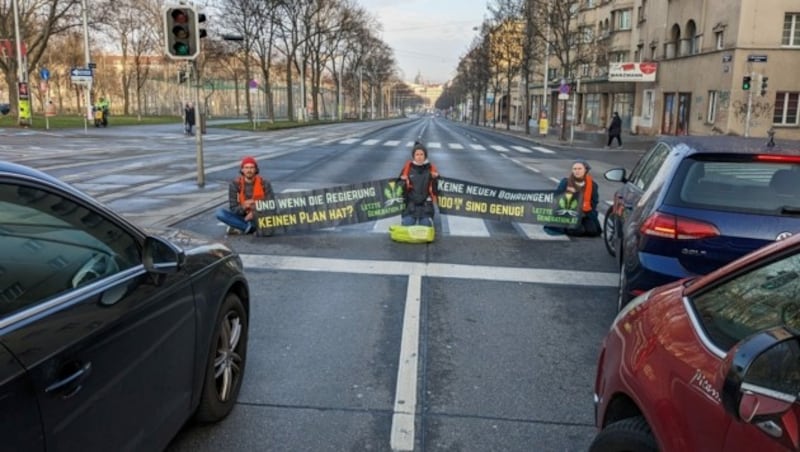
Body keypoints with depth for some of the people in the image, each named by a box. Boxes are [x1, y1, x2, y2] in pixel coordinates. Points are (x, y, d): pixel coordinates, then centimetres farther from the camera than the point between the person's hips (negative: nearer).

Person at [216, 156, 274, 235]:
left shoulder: (264, 183, -8)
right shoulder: (235, 184, -7)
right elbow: (233, 208, -7)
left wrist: (254, 213, -24)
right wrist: (243, 207, -30)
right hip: (242, 216, 1)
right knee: (220, 213, -24)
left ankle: (238, 227, -22)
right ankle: (248, 227, -25)